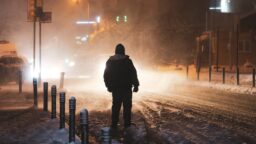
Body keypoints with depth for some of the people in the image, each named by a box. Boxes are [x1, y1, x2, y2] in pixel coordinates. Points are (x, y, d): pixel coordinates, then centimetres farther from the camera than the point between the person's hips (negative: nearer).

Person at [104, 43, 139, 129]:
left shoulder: (110, 61, 4)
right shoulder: (127, 61, -10)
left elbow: (106, 75, 10)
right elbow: (133, 74, -9)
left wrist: (108, 86, 19)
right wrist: (136, 85, -1)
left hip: (115, 88, 4)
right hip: (126, 87, -4)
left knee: (116, 106, 11)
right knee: (127, 106, 2)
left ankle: (114, 124, 11)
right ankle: (127, 124, 0)